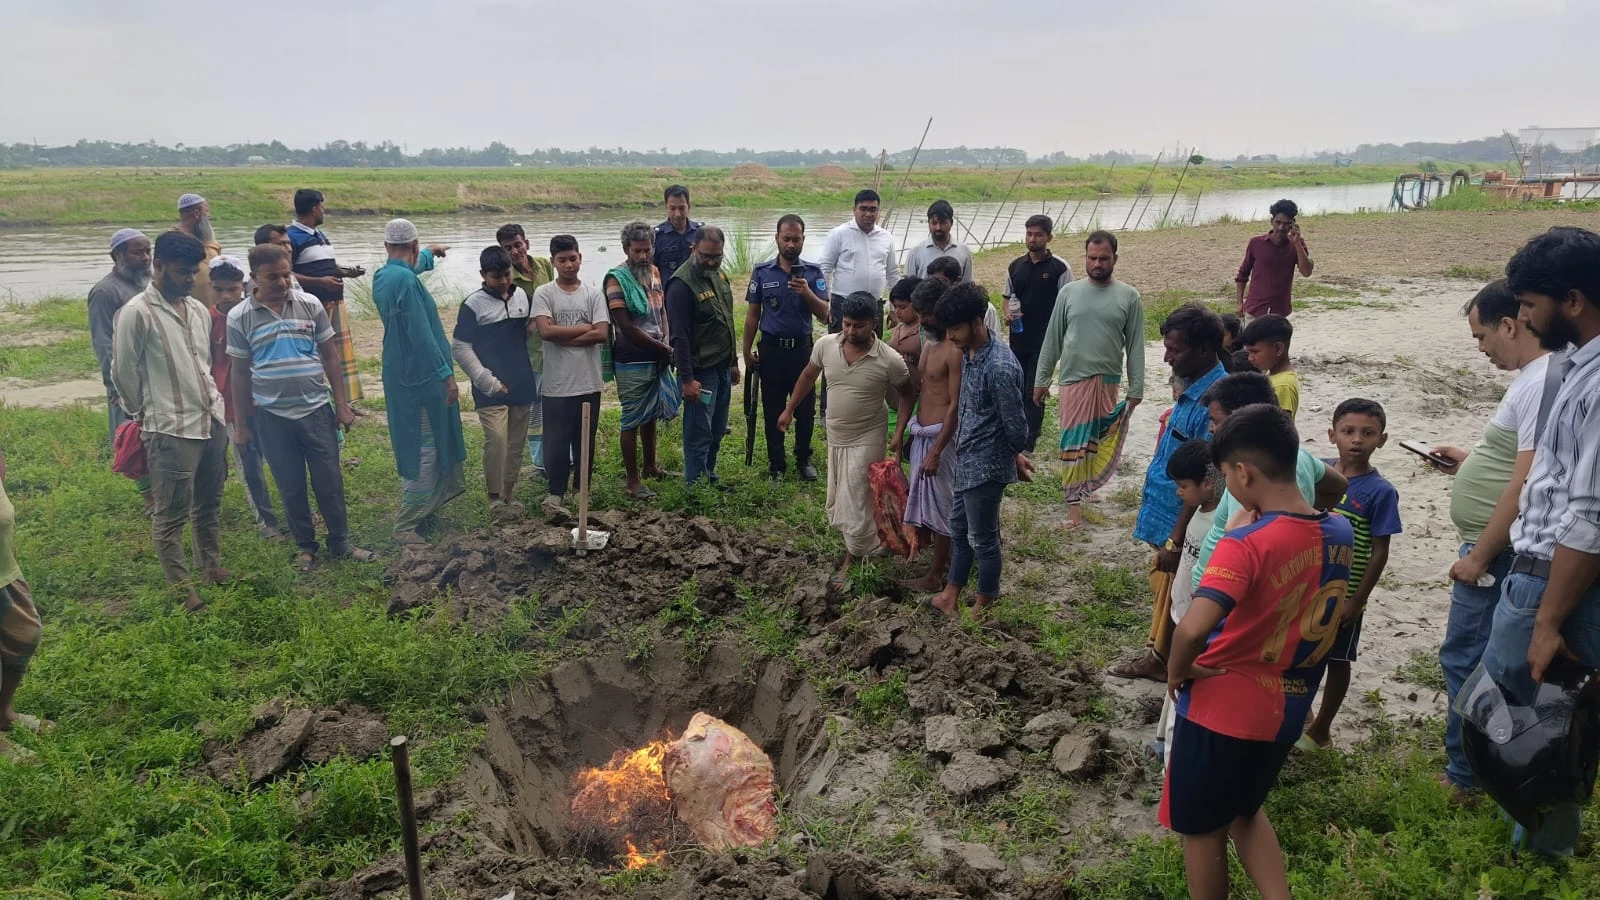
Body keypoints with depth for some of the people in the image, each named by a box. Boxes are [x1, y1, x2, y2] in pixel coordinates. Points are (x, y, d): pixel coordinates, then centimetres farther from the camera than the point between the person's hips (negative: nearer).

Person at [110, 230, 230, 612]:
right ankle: (181, 588, 11)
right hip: (170, 430, -6)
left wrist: (215, 406, 16)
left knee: (209, 505, 18)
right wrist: (146, 414, 4)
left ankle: (212, 568, 33)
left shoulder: (199, 311, 10)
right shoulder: (136, 313, -11)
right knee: (171, 513, 2)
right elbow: (123, 372, -6)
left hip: (212, 422, 7)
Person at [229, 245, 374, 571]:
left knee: (330, 481, 7)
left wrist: (342, 404, 2)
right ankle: (306, 547, 24)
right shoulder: (239, 318, -3)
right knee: (291, 486, 9)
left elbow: (330, 357, 4)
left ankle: (341, 542, 22)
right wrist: (241, 424, 6)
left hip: (316, 409, 0)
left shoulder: (310, 305, -2)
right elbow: (240, 373, 3)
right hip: (272, 416, 0)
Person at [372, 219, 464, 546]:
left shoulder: (382, 276, 10)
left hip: (401, 375, 10)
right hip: (421, 376, -10)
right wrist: (446, 375, -19)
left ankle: (420, 511, 31)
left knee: (414, 447, 20)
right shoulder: (406, 280, -20)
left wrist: (430, 253, 54)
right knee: (425, 451, -5)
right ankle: (406, 526, -1)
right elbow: (422, 335, -23)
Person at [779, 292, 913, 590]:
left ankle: (851, 560, 17)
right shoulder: (825, 345, -11)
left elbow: (907, 394, -6)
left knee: (855, 501, 0)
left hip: (866, 439, -5)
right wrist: (789, 409, 13)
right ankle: (864, 543, 40)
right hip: (835, 436, 5)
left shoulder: (890, 360, -22)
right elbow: (808, 376, 7)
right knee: (837, 500, 18)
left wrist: (899, 433, -13)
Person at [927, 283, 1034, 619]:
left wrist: (1015, 457, -1)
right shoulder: (968, 352, 1)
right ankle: (951, 595, 38)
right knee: (958, 529, 21)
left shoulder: (1000, 367, -29)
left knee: (982, 538, 8)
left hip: (986, 466, -9)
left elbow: (1015, 424, -21)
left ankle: (984, 608, 27)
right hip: (966, 460, 9)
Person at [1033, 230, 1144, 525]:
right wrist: (1041, 380, 4)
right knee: (1073, 441, 1)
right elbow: (1052, 340, 5)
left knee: (1098, 440, 10)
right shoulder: (1069, 292, 1)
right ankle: (1073, 500, 6)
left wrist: (1136, 389, -3)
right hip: (1073, 379, 0)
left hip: (1108, 381, 0)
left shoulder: (1128, 296, -1)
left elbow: (1135, 346, 0)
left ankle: (1085, 486, 30)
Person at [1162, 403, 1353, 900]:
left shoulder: (1246, 542, -27)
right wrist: (1251, 522, 0)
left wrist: (1177, 674, -20)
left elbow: (1193, 628, -39)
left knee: (1201, 830, 16)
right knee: (1244, 811, 30)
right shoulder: (1340, 532, -5)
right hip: (1285, 711, 7)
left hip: (1220, 709, -7)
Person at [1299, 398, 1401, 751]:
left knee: (1337, 659, 12)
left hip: (1344, 594, -4)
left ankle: (1321, 729, 28)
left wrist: (1357, 600, -13)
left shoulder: (1380, 491, -15)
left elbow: (1379, 553, -12)